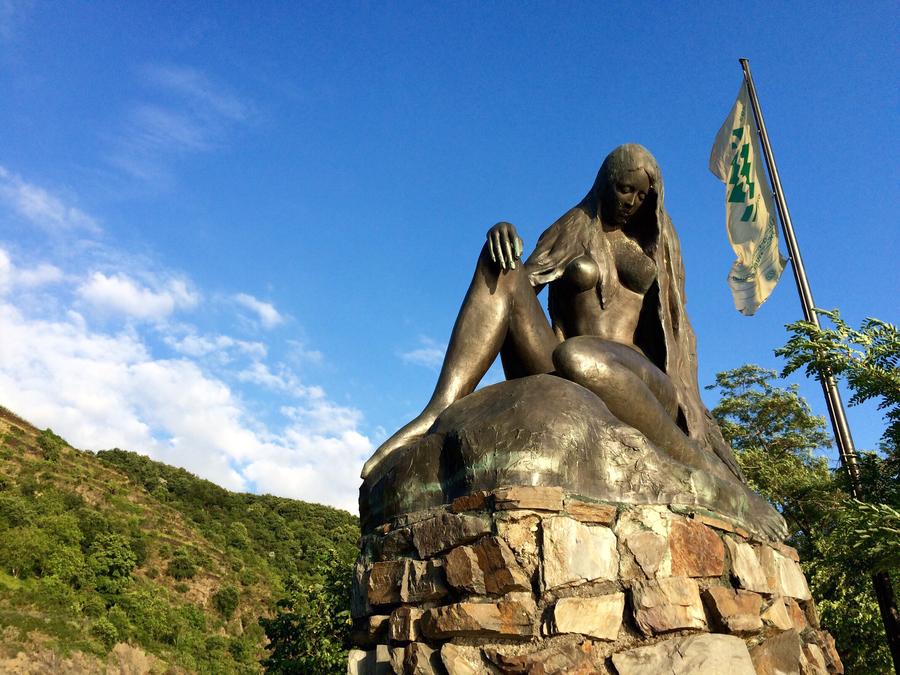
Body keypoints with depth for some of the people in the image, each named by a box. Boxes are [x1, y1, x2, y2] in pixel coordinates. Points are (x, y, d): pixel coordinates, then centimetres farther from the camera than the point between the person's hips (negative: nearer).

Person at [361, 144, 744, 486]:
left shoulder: (657, 245, 21)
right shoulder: (569, 232, 20)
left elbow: (679, 331, 16)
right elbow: (517, 287, 8)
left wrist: (689, 404, 2)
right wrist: (501, 232, -13)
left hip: (636, 376, -1)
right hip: (560, 386, 2)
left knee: (577, 358, -41)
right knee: (501, 266, -18)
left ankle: (704, 469, -25)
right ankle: (440, 412, -33)